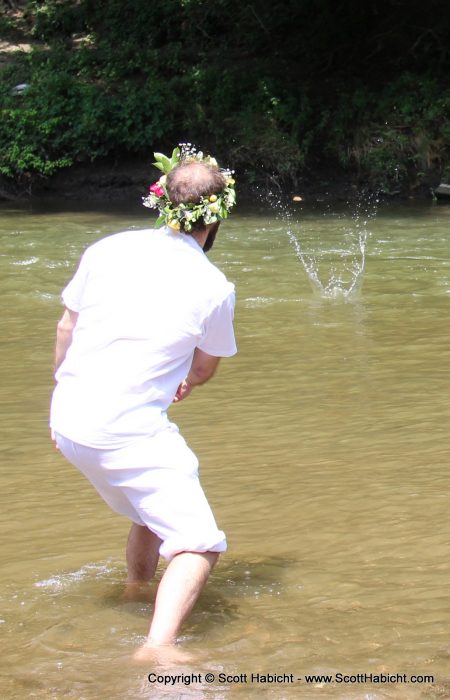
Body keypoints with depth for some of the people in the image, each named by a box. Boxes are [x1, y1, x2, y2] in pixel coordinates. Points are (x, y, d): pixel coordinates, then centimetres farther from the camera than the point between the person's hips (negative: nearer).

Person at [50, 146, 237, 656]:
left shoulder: (108, 249, 2)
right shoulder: (215, 288, -7)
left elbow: (66, 329, 12)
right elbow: (204, 368, 9)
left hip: (69, 421, 7)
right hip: (130, 432, -7)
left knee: (151, 509, 30)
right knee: (198, 543, -3)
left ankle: (135, 591, 51)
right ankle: (158, 645, -23)